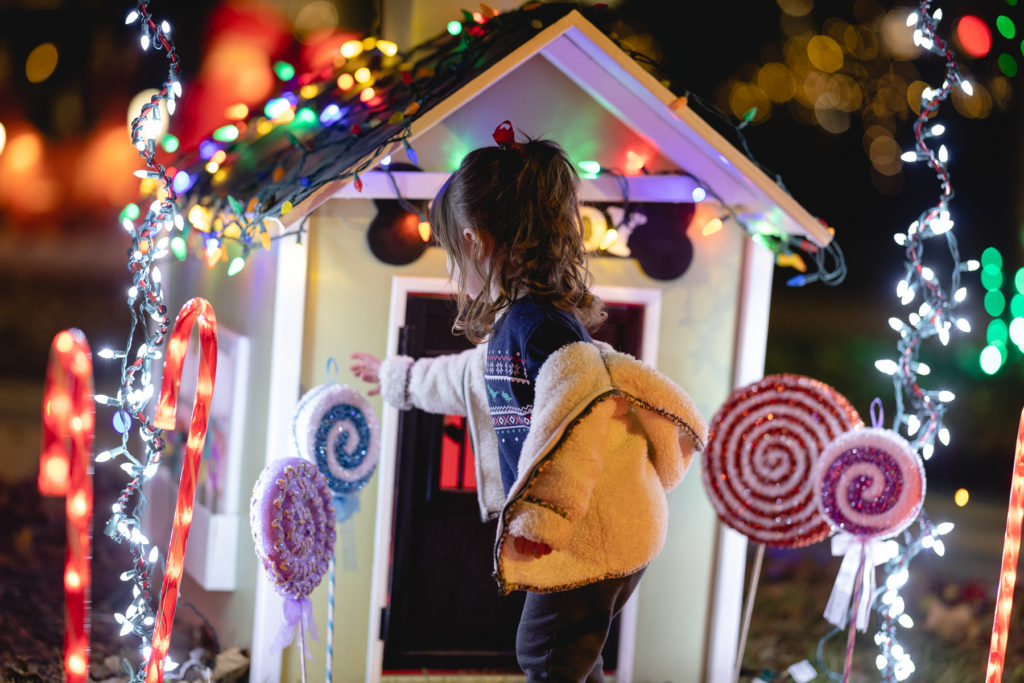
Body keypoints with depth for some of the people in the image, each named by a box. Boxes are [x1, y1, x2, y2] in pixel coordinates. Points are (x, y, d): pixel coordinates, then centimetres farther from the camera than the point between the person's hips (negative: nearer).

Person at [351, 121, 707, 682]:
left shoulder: (534, 319, -18)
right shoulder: (511, 327, 16)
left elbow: (581, 401, -36)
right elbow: (470, 377, 39)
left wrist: (543, 515, -36)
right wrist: (397, 377, 56)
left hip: (594, 536, -10)